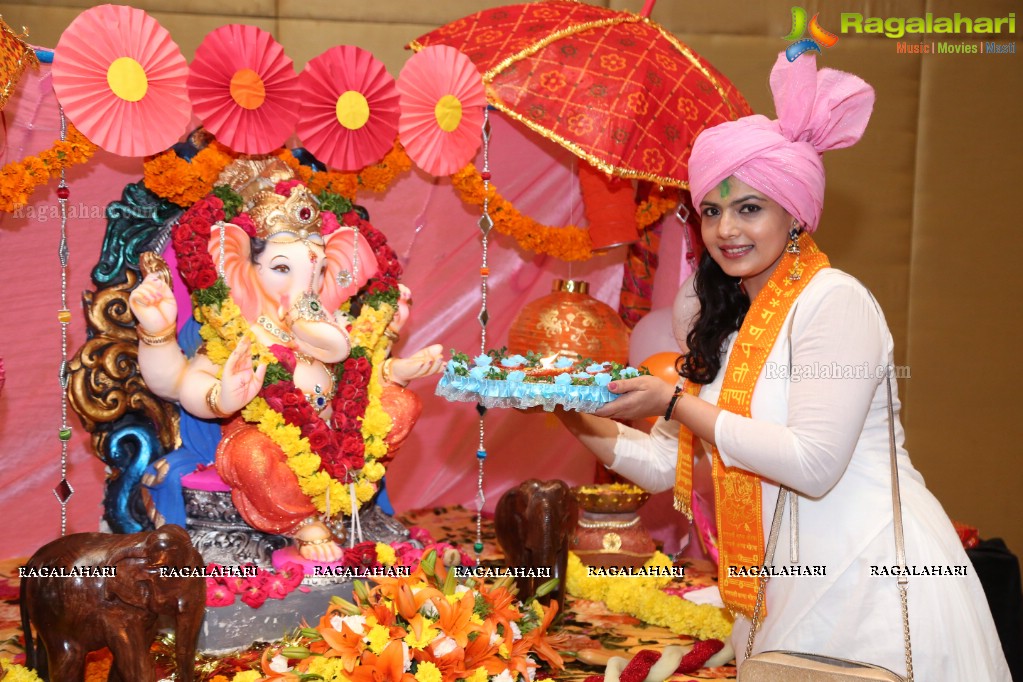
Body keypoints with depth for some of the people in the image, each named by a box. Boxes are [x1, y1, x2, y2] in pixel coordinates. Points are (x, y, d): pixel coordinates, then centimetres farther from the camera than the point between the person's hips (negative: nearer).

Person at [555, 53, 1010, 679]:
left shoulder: (833, 300, -13)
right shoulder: (727, 325, 11)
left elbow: (814, 462, -22)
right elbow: (665, 465, 10)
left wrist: (676, 403, -17)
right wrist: (580, 419, -4)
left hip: (870, 585, -7)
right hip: (796, 588, 7)